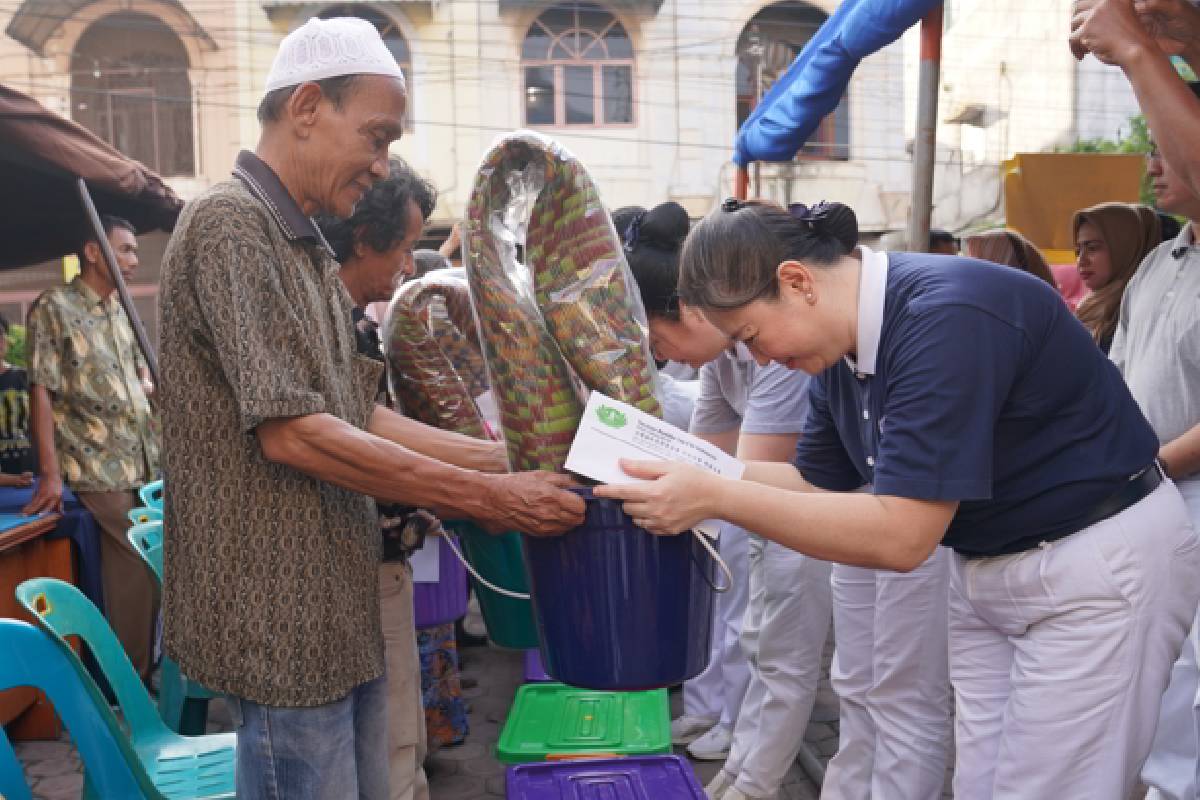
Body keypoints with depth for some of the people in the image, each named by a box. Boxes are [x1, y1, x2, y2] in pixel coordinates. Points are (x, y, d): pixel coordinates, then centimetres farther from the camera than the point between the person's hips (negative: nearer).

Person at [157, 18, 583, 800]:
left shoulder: (308, 249, 13)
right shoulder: (229, 225, -15)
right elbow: (291, 434, -23)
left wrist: (508, 459, 3)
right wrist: (487, 498, -21)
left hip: (340, 606, 9)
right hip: (281, 617, -9)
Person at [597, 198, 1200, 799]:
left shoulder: (947, 317, -29)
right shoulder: (841, 344, -1)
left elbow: (900, 536, -31)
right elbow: (819, 481, 7)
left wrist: (715, 498, -30)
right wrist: (691, 477, -5)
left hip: (1098, 567, -8)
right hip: (984, 568, 8)